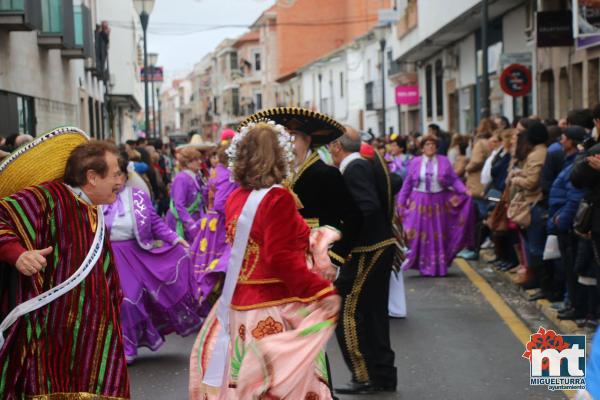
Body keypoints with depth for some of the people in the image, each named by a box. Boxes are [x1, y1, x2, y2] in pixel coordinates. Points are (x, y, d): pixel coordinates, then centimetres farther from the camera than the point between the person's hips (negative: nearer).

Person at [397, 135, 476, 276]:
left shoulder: (444, 161, 4)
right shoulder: (415, 162, 5)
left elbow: (454, 179, 0)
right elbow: (407, 184, 8)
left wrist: (464, 191, -16)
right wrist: (401, 202, 6)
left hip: (439, 203, 0)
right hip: (420, 203, 0)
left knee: (439, 237, 5)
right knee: (421, 236, -4)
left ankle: (439, 266, 14)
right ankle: (424, 267, 4)